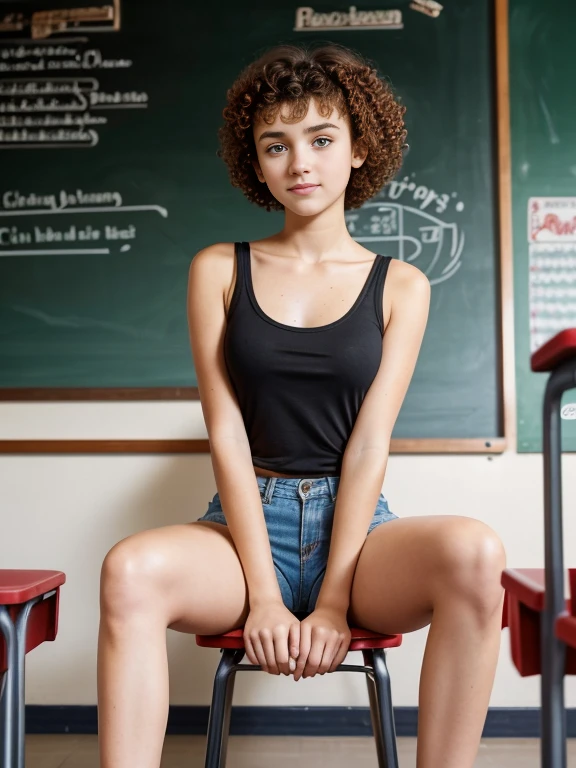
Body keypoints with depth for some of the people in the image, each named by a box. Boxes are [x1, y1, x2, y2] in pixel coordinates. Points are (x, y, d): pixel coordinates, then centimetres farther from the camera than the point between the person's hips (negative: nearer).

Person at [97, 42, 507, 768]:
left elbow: (369, 444, -3)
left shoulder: (400, 285, 6)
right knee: (131, 568, -32)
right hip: (247, 521, 0)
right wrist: (264, 596, -12)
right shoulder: (219, 270, 6)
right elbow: (226, 434, -3)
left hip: (355, 524, 1)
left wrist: (332, 600, -13)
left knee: (473, 552, -32)